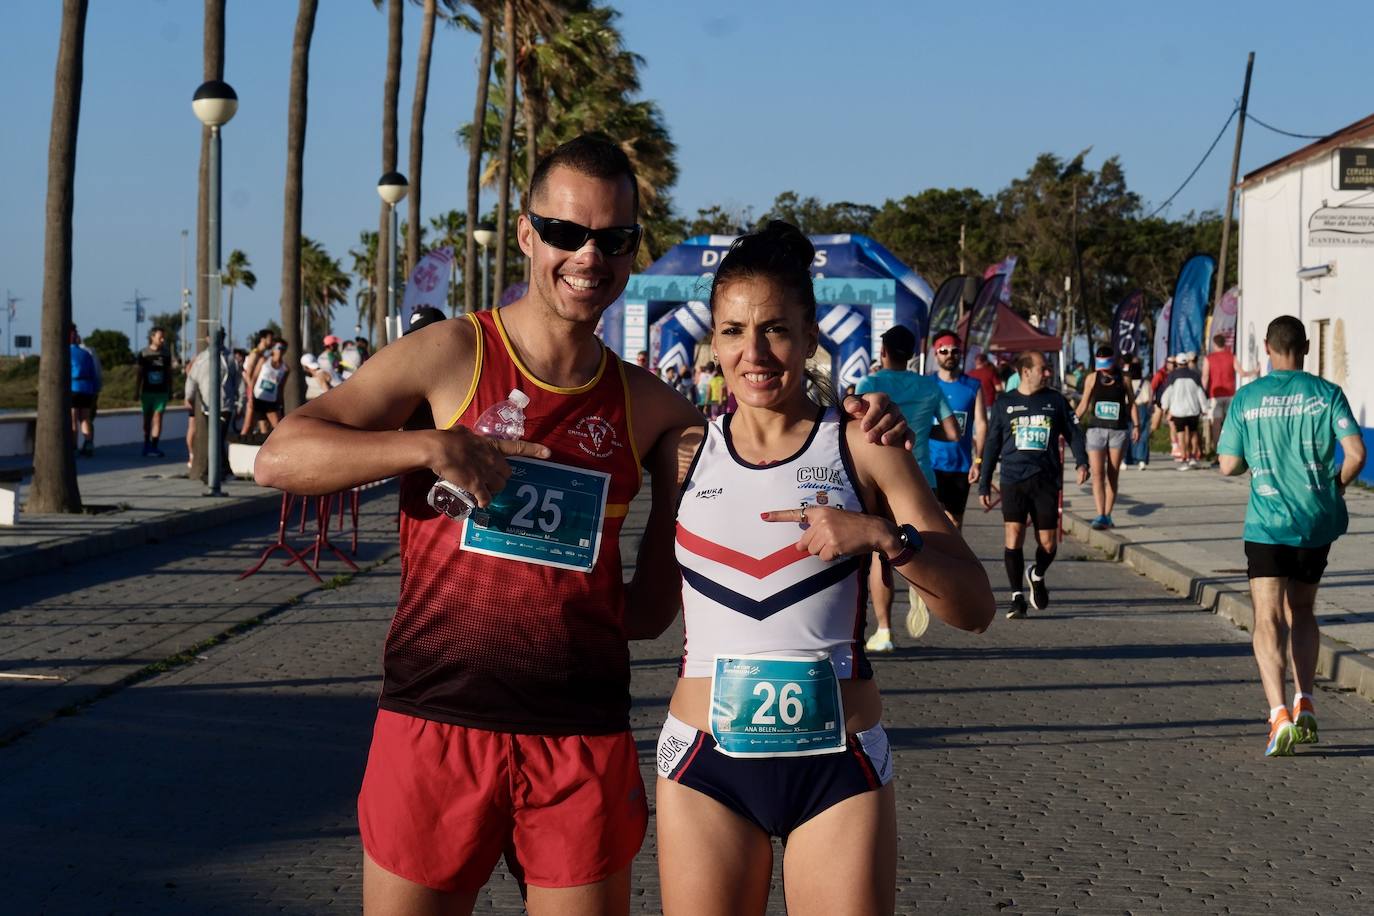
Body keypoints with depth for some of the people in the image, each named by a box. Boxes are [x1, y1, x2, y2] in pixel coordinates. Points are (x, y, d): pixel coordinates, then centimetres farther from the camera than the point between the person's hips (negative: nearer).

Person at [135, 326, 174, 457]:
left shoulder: (166, 354, 5)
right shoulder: (144, 353, -1)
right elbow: (138, 374, 1)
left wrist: (170, 391, 12)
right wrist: (136, 391, -2)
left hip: (161, 391, 0)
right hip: (147, 391, 0)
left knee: (157, 417, -10)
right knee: (147, 418, 10)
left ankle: (154, 446, -12)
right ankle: (147, 445, 24)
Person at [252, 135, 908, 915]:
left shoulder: (647, 406, 8)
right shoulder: (450, 356, -1)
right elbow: (279, 457, -4)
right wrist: (429, 448, -18)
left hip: (584, 746, 3)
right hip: (436, 729, -2)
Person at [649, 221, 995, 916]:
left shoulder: (861, 448, -2)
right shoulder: (688, 449, 3)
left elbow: (975, 608, -5)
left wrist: (884, 536, -20)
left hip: (838, 764, -1)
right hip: (705, 758, 1)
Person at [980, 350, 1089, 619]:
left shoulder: (1055, 401, 9)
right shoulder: (1004, 403, 7)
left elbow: (1074, 433, 12)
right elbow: (992, 445, 11)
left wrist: (1081, 462, -6)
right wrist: (984, 485, 9)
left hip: (1046, 480, 1)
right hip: (1013, 479, -1)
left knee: (1048, 544, 1)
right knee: (1013, 537, -12)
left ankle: (1037, 576, 33)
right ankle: (1017, 597, -1)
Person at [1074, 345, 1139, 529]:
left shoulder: (1123, 380, 3)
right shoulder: (1092, 379, 4)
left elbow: (1131, 403, 9)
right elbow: (1084, 404, 9)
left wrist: (1136, 425, 0)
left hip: (1119, 431, 0)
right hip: (1096, 429, 0)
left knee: (1113, 475, 4)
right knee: (1097, 473, -11)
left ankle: (1107, 516, 12)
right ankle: (1100, 516, -16)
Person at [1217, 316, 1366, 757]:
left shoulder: (1245, 399, -1)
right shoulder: (1327, 394, -2)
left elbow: (1229, 466, 1)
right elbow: (1356, 453, -10)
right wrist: (1335, 485, 9)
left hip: (1267, 523, -2)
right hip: (1317, 522, 2)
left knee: (1269, 619, -4)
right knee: (1301, 610, 20)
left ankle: (1279, 714, -19)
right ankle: (1305, 703, 12)